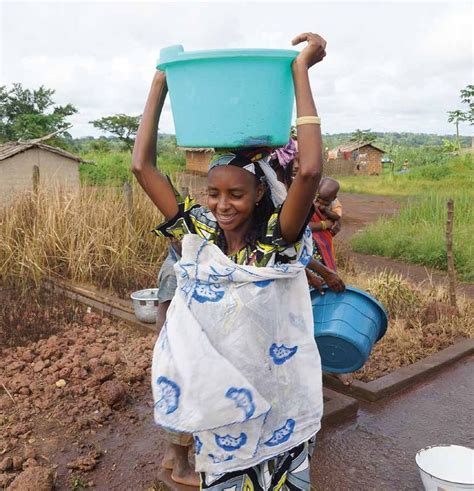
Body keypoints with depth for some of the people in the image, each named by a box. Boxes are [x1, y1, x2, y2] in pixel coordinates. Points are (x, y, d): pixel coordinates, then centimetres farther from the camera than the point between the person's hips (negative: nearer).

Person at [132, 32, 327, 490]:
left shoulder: (279, 241, -16)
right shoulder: (197, 235, -8)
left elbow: (309, 171, -33)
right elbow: (142, 165, -10)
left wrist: (301, 71, -27)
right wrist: (161, 81, -10)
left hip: (275, 406, -2)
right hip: (217, 404, 3)